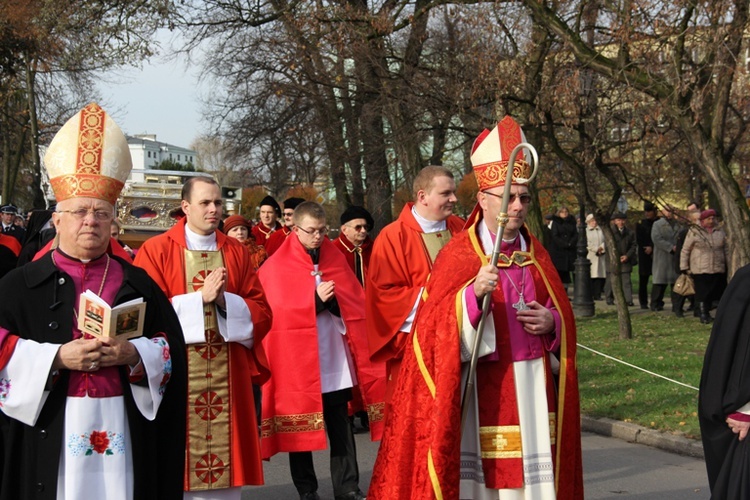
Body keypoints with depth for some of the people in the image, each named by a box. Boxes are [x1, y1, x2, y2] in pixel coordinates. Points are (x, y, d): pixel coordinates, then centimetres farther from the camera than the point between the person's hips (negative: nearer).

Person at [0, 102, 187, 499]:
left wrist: (132, 355, -13)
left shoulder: (137, 283, 11)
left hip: (123, 434, 2)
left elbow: (171, 348, 6)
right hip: (47, 439, -1)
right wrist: (57, 358, -15)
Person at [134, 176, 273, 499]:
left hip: (228, 373, 3)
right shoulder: (155, 251, 0)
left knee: (225, 452, 4)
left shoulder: (237, 253, 10)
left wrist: (225, 301, -12)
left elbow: (262, 313, 6)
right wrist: (200, 297, -15)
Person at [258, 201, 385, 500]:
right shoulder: (276, 267, -4)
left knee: (341, 425, 6)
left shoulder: (335, 259, 8)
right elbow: (276, 312, -11)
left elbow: (355, 302, 7)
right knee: (299, 426, 5)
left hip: (334, 356, 3)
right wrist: (316, 299, -18)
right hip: (297, 356, -3)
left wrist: (333, 299, -13)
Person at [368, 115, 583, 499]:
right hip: (484, 389, -5)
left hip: (533, 387, 5)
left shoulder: (537, 254, 11)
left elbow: (563, 313, 17)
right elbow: (436, 325, -14)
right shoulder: (458, 255, -6)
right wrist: (473, 293, -30)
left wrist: (551, 322, -6)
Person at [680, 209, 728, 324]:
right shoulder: (694, 232, -3)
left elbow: (726, 250, 16)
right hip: (700, 270, -4)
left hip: (718, 270, 4)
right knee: (703, 294, -4)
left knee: (719, 293, 5)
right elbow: (685, 251, 0)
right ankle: (704, 315, 6)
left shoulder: (720, 232, 10)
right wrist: (684, 267, -3)